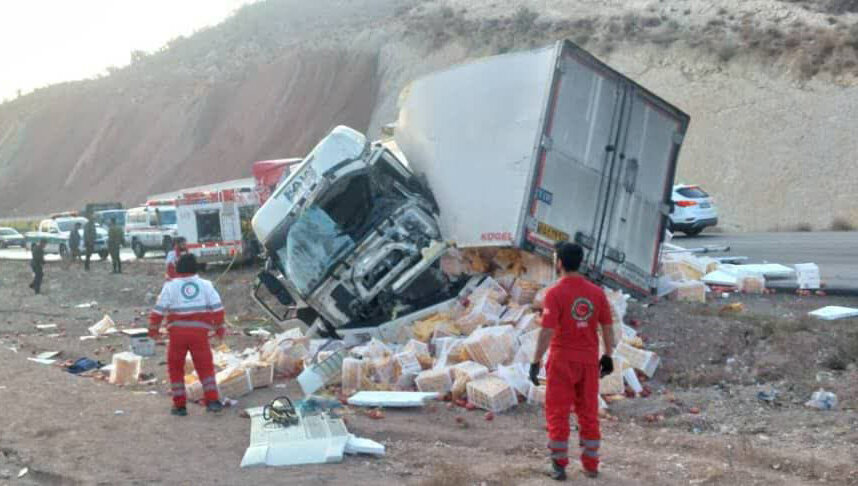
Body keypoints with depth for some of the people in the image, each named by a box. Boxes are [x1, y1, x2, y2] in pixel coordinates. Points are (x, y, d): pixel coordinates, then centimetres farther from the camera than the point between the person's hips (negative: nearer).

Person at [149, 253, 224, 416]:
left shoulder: (170, 286, 1)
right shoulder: (205, 285, 6)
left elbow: (159, 309, -2)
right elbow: (217, 307, 3)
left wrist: (153, 329, 9)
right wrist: (219, 327, 11)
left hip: (177, 332, -1)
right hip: (200, 332, 1)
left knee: (175, 368, 11)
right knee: (205, 366, 9)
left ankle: (180, 405, 10)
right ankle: (212, 400, -4)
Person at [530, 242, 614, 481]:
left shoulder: (555, 293, -14)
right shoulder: (596, 292, 0)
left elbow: (547, 331, -18)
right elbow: (607, 327, 5)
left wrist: (536, 362, -13)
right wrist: (608, 356, 16)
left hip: (562, 361, -4)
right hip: (589, 360, 4)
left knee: (557, 413, 6)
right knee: (588, 412, 14)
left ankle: (559, 466, 9)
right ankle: (591, 465, 20)